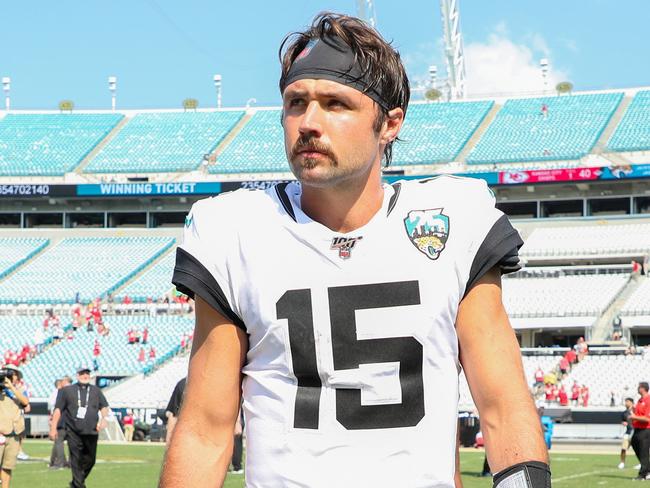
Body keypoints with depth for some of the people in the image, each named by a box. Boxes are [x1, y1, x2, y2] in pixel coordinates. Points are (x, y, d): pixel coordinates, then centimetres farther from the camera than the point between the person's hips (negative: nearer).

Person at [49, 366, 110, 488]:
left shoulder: (96, 391, 19)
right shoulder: (67, 390, 11)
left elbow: (104, 407, 15)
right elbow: (58, 409, 8)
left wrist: (103, 418, -7)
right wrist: (53, 428, 1)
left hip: (91, 432, 3)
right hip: (73, 432, -3)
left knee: (90, 460, 4)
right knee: (76, 459, -9)